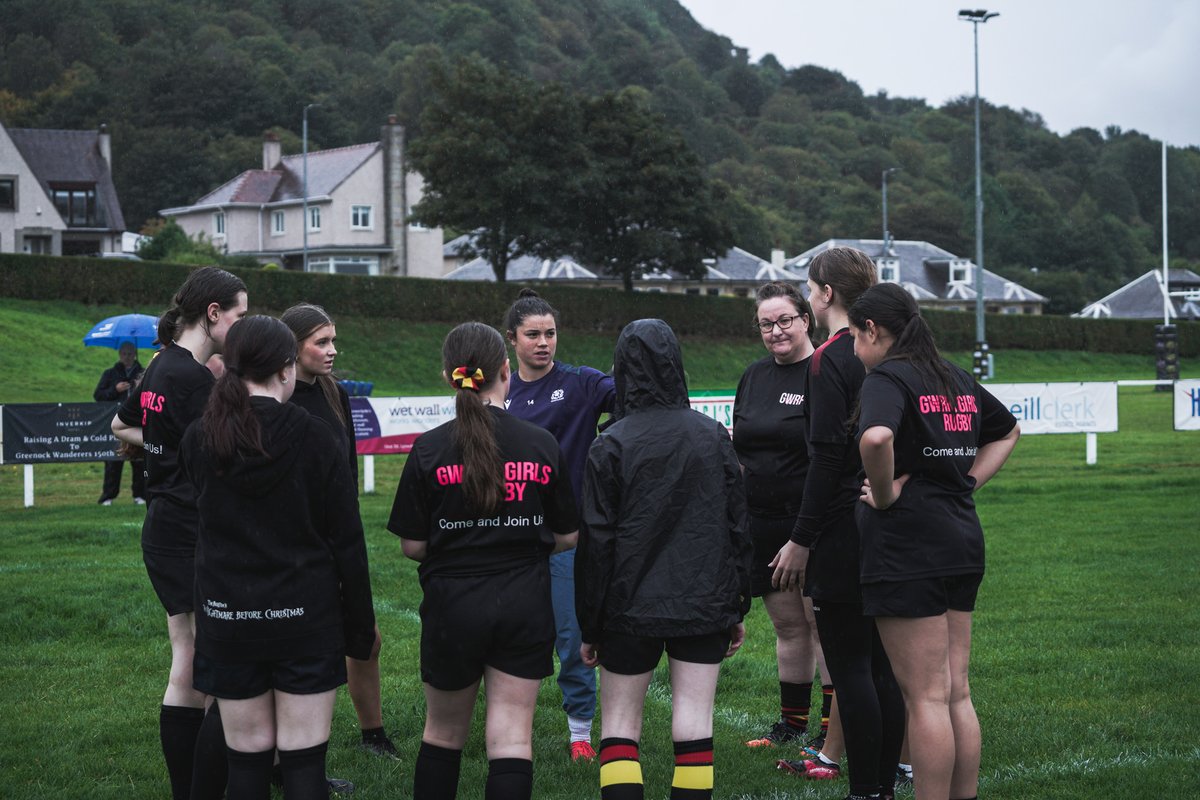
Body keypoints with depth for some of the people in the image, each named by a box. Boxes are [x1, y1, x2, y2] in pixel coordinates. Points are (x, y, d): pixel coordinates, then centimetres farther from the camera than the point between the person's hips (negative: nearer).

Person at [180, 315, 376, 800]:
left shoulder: (198, 440, -2)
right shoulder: (315, 438, -9)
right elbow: (347, 542, -6)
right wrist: (360, 629, 3)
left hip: (228, 617, 2)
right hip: (306, 615, -2)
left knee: (247, 757, 9)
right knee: (304, 759, 2)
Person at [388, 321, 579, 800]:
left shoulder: (429, 449, -8)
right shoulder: (542, 446, -3)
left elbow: (412, 545, -5)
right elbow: (567, 537, 4)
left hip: (452, 604, 0)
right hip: (525, 607, 1)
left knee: (443, 732, 17)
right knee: (512, 738, 2)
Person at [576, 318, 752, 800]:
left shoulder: (611, 445, -8)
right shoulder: (713, 437, 3)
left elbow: (596, 543, -7)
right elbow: (739, 527, 6)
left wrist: (590, 628, 0)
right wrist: (737, 610, 14)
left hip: (631, 607, -2)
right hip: (706, 606, 2)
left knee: (619, 722, 7)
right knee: (694, 720, 4)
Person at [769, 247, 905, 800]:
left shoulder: (828, 360, -13)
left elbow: (828, 458, -18)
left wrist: (801, 540, -14)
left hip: (842, 529, -8)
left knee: (848, 668, -3)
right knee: (881, 666, 12)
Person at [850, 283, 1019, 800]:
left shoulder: (888, 377, -11)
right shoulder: (956, 379, 14)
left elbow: (876, 437, -33)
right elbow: (1008, 431, 30)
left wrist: (884, 493, -16)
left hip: (907, 549, -8)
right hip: (962, 539, 8)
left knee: (925, 697, -4)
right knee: (956, 693, 12)